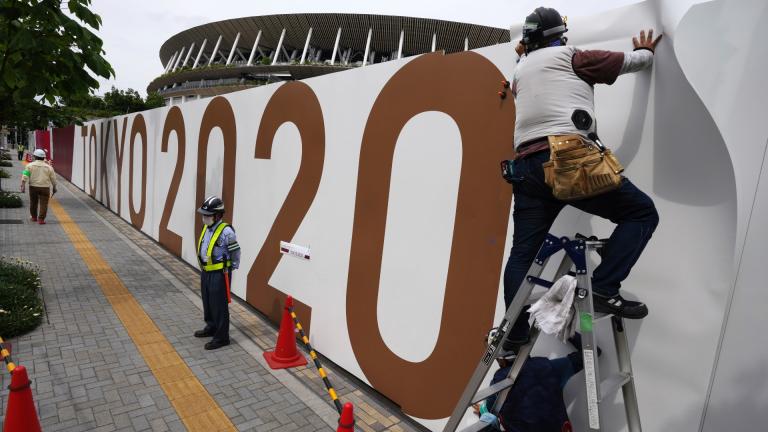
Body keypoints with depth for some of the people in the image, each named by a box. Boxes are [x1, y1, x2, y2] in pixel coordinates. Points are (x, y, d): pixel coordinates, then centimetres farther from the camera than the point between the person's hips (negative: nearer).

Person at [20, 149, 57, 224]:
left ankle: (34, 217, 30)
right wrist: (54, 188, 16)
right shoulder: (48, 167, 1)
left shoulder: (30, 165, 0)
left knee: (33, 203, 18)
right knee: (43, 204, -1)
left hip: (33, 187, 1)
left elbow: (25, 175, -10)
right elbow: (53, 179, 5)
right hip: (45, 187, -1)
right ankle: (41, 219, -7)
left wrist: (23, 185, -11)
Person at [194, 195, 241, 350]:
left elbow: (236, 253, -14)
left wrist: (229, 270, -4)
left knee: (219, 306, 0)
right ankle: (211, 328, 41)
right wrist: (204, 269, 17)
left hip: (219, 274, -9)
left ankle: (221, 337, 12)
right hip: (205, 272, 9)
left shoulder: (226, 231, -21)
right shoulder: (206, 228, 4)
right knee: (207, 302, 22)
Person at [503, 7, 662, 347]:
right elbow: (631, 61, 23)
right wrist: (647, 51, 45)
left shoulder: (519, 72, 26)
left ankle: (514, 337, 12)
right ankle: (603, 289, -3)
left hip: (526, 166, 6)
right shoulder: (572, 57, 12)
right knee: (642, 213, 10)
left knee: (522, 253, 10)